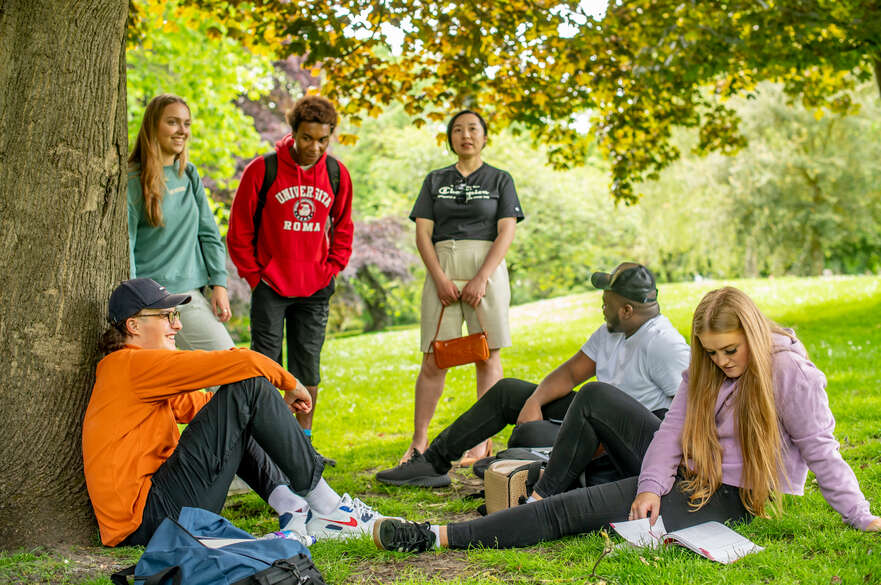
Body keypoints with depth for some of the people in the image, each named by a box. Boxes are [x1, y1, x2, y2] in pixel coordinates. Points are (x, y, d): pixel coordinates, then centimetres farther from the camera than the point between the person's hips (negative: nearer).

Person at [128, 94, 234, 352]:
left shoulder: (189, 173, 12)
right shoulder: (134, 179, -5)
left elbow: (209, 233, 14)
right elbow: (125, 244, -7)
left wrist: (219, 283, 4)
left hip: (189, 293, 5)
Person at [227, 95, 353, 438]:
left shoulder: (337, 174, 2)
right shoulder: (262, 170, -9)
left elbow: (343, 228, 15)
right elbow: (239, 230, -2)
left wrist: (331, 270, 5)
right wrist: (254, 275, -5)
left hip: (315, 288, 3)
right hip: (271, 286, -3)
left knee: (308, 365, 9)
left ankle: (303, 440, 20)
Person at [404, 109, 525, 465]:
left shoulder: (500, 179, 9)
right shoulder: (435, 180, 14)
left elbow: (506, 233, -1)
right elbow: (423, 233, 6)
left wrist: (481, 279, -13)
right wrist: (440, 279, -8)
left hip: (486, 268, -1)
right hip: (442, 270, 1)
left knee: (487, 356, -2)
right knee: (433, 360, -1)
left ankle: (483, 443, 3)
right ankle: (419, 442, 4)